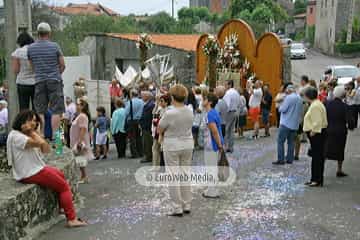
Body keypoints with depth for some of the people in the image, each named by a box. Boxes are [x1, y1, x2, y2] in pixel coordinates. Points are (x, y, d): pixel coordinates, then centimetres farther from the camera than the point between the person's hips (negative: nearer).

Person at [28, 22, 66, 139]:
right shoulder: (54, 46, -4)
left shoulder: (30, 48, 4)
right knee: (56, 110, 0)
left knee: (40, 111, 8)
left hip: (39, 81, 3)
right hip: (55, 81, -3)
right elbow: (63, 65, 1)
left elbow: (32, 66, 10)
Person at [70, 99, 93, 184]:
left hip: (80, 142, -10)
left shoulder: (82, 116, -17)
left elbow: (83, 129, -25)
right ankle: (83, 177, 21)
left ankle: (84, 177, 3)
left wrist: (79, 141, -27)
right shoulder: (79, 116, 15)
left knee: (81, 160, -5)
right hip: (77, 142, 10)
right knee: (80, 160, 14)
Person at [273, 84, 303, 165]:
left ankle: (281, 159, -5)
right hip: (295, 124, 8)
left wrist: (281, 106, 4)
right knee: (291, 142, 11)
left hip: (286, 123, -7)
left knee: (280, 141, -2)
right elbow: (301, 111, 16)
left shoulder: (289, 97, -14)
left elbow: (282, 109, -16)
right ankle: (290, 159, 13)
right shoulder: (300, 98, 10)